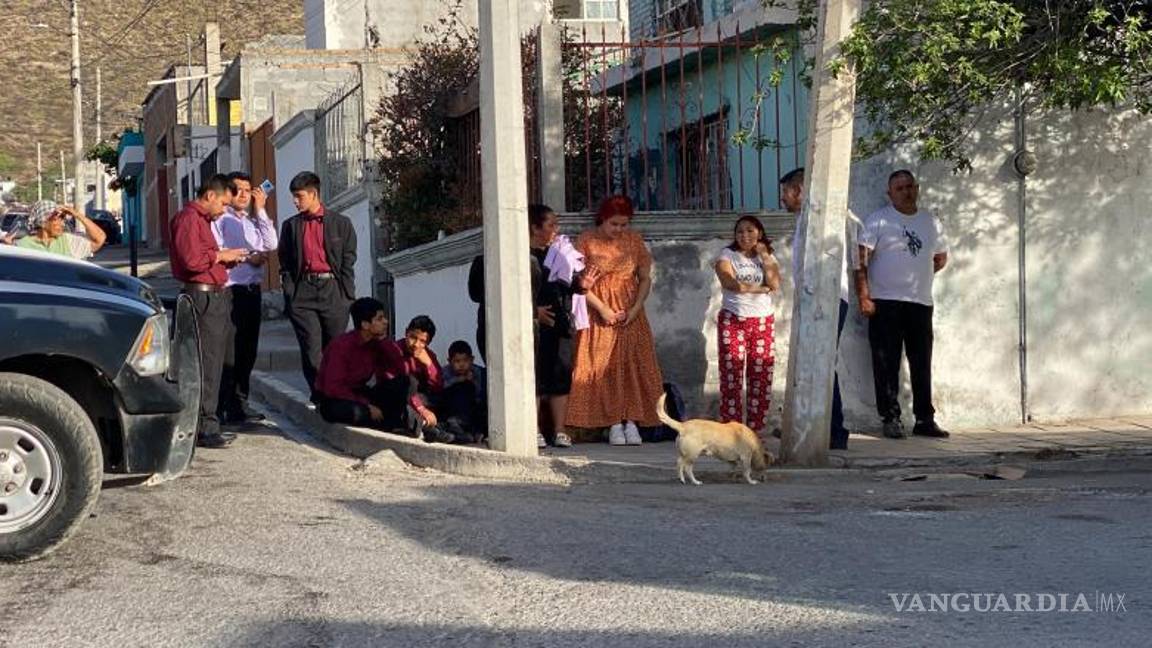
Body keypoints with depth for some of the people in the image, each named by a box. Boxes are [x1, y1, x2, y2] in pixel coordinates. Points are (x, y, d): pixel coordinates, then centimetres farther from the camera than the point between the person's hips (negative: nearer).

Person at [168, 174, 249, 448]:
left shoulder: (203, 219, 23)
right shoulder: (189, 218, -10)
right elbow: (192, 260, -21)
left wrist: (228, 260, 11)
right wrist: (221, 255, -10)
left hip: (216, 297, 11)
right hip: (202, 297, -11)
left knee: (212, 365, 13)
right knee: (205, 365, -10)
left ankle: (209, 426, 18)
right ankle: (205, 429, -9)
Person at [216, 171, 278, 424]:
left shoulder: (253, 221, 21)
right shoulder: (220, 218, -1)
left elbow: (271, 245, 6)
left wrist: (261, 209, 5)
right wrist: (246, 257, -10)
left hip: (252, 290, 7)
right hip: (230, 291, -7)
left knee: (248, 350, 10)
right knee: (229, 351, -9)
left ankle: (240, 404, 17)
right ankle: (223, 408, -8)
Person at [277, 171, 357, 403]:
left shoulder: (341, 224, 6)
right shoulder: (291, 226, 12)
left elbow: (348, 262, 5)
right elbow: (285, 265, 10)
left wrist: (347, 297, -3)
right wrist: (290, 297, 0)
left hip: (332, 290, -1)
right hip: (303, 291, 1)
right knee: (311, 349, -5)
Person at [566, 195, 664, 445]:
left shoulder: (634, 241, 6)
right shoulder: (587, 241, -3)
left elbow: (645, 278, 7)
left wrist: (636, 308, -8)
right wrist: (602, 309, -14)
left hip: (630, 314, 2)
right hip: (599, 316, -2)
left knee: (633, 366, -3)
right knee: (604, 368, -5)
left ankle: (631, 422, -2)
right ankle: (614, 424, -2)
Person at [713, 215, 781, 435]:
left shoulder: (769, 257, 14)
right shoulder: (727, 256, 4)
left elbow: (775, 284, -3)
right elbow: (731, 283, -13)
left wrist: (764, 257, -4)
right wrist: (761, 288, -4)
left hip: (763, 321, 3)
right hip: (733, 320, -3)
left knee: (761, 376, -1)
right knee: (731, 375, -7)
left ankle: (756, 429, 3)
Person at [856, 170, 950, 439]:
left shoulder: (931, 223, 13)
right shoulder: (878, 220, -1)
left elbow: (941, 258, 27)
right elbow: (861, 259, -7)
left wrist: (918, 275, 13)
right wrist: (864, 296, -15)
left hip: (921, 303, 4)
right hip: (885, 303, -4)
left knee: (922, 365, 6)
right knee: (887, 364, -3)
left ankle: (925, 419, 11)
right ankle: (890, 419, 3)